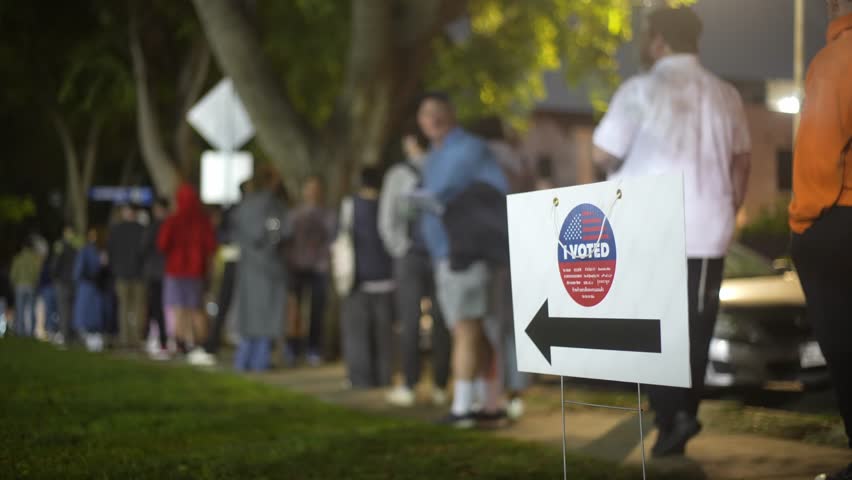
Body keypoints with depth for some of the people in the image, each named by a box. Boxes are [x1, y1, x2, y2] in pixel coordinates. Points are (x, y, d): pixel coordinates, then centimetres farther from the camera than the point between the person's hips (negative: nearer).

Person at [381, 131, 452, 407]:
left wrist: (400, 250, 7)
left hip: (411, 257, -2)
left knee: (410, 322, 2)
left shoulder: (399, 174, -2)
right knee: (441, 322, 6)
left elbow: (388, 222, -5)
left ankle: (409, 387, 1)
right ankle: (440, 387, 8)